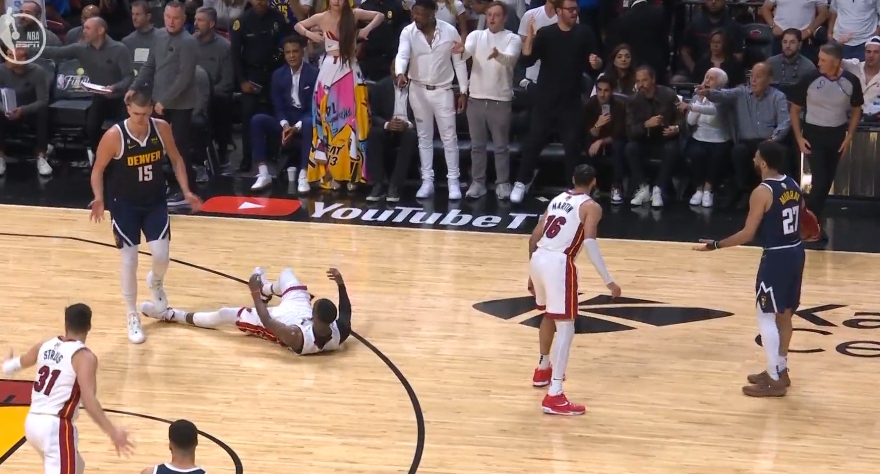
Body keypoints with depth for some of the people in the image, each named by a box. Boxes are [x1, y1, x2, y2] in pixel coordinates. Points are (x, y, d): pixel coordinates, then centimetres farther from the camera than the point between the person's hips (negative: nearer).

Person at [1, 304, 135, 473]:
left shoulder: (45, 346, 11)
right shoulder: (84, 357, -10)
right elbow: (89, 402, -20)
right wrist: (112, 432, -20)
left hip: (32, 422, 8)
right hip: (56, 426, -8)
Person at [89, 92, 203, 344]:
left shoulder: (162, 128, -11)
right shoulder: (114, 136, -21)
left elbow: (176, 159, 5)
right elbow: (98, 169, -8)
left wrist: (186, 191, -4)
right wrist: (99, 198, -23)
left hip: (155, 202, 2)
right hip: (125, 205, -2)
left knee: (161, 255, -5)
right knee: (129, 261, -2)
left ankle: (155, 282, 33)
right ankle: (132, 317, 15)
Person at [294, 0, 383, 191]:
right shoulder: (321, 18, 2)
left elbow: (379, 15, 13)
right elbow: (298, 25, 16)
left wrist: (367, 29, -2)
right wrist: (311, 35, -1)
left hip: (349, 70, 0)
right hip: (329, 71, 0)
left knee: (351, 118, 0)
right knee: (329, 118, 0)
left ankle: (351, 172, 4)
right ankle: (330, 172, 3)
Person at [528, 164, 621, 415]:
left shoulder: (557, 200, 21)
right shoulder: (591, 207, 1)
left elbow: (534, 238, 21)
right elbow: (589, 242, -14)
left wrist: (533, 274, 30)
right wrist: (608, 281, -14)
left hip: (538, 259, 7)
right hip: (559, 264, -7)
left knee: (549, 314, 32)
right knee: (565, 327, -4)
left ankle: (543, 369, 50)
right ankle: (554, 396, -12)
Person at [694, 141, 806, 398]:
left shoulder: (762, 192, -18)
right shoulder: (793, 185, 5)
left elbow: (747, 234, -19)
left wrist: (714, 245, -12)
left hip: (776, 257, -9)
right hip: (795, 252, 9)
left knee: (767, 318, 0)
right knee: (784, 315, 19)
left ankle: (775, 381, 2)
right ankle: (779, 370, 30)